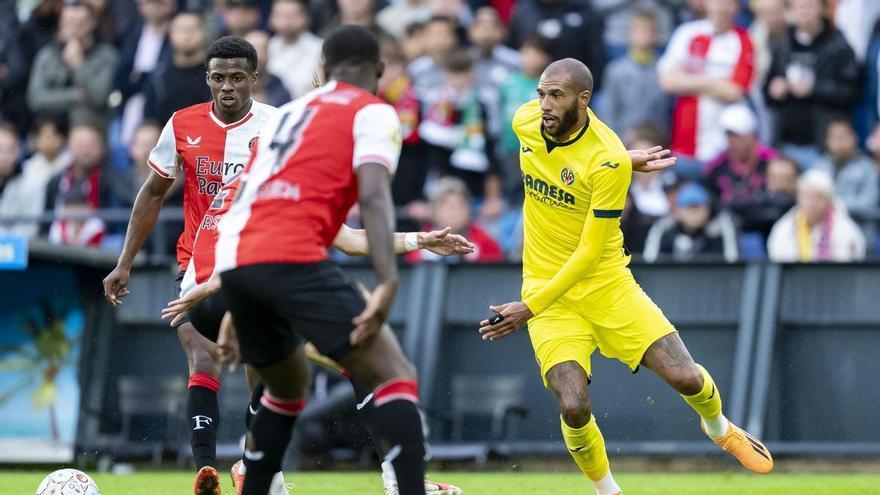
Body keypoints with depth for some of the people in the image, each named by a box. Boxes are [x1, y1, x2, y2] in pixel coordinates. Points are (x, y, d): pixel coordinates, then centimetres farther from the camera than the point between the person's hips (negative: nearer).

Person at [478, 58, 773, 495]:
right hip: (545, 285, 2)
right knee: (573, 406, -18)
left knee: (684, 377, -8)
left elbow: (589, 252, -20)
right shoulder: (525, 122, -7)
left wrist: (530, 308, -23)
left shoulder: (608, 161, -22)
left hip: (606, 282, -2)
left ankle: (720, 429, 28)